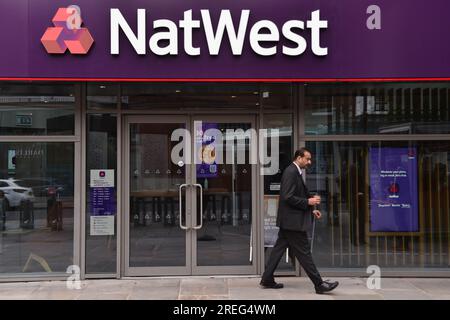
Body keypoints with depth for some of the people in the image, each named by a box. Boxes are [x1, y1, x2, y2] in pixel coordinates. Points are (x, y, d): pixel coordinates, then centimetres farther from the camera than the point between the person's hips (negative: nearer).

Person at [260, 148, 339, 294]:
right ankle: (319, 284, 3)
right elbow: (288, 197, -22)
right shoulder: (291, 172, -17)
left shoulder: (296, 172, 15)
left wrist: (311, 210, 14)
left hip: (288, 221, 10)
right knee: (304, 252, -3)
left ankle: (267, 279, 19)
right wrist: (308, 202, -18)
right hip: (292, 221, -10)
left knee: (279, 248, 13)